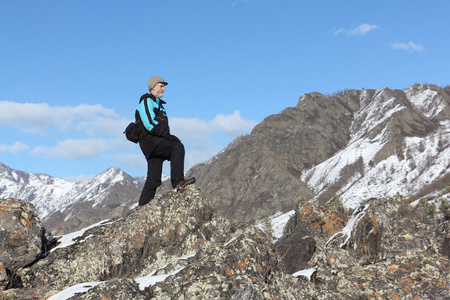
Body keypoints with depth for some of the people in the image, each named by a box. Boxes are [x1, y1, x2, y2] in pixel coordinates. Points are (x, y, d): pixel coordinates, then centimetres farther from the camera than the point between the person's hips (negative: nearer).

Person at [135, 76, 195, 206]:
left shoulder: (159, 104, 28)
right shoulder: (146, 101, -2)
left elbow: (164, 126, 27)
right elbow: (149, 124, -16)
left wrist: (169, 136, 5)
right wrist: (168, 136, -19)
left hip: (157, 143, 9)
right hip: (150, 140, -9)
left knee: (153, 180, 4)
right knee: (178, 147, -27)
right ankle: (177, 182, -33)